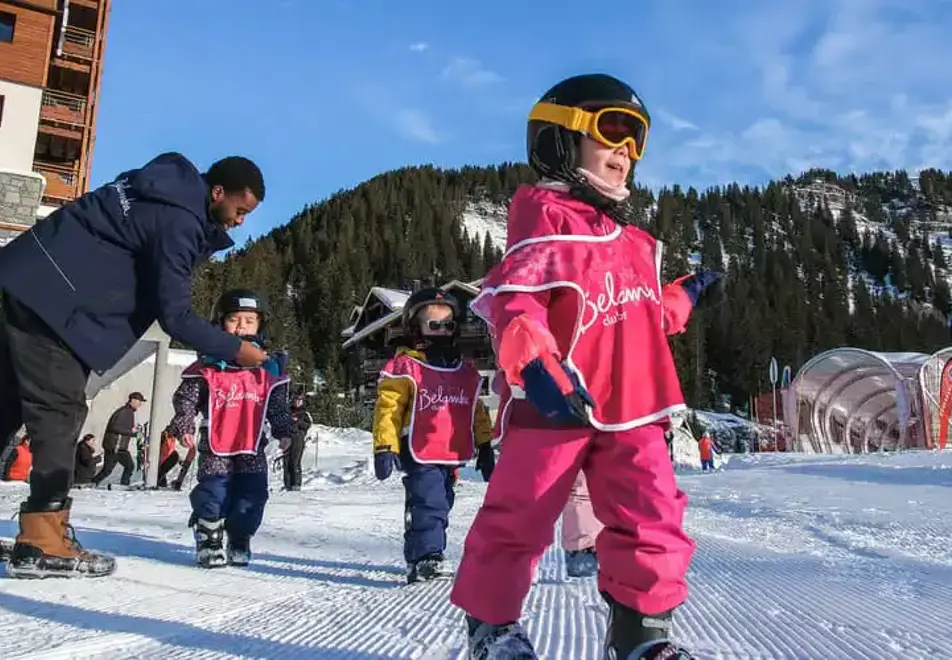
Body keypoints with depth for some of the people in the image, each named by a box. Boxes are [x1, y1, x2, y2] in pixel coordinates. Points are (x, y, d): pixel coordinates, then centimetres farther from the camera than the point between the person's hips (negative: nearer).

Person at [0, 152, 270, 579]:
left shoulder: (177, 190, 8)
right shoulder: (179, 220, -21)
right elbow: (174, 315, -20)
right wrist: (233, 349, -12)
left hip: (35, 285, 11)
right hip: (48, 295, -11)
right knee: (61, 410, -11)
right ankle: (42, 542, -10)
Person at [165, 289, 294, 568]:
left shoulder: (268, 368, 7)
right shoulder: (208, 366, -1)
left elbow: (278, 406, 13)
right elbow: (186, 399, 1)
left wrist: (284, 431, 6)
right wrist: (183, 426, -9)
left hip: (252, 447, 3)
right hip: (215, 446, -3)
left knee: (252, 497, 4)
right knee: (214, 494, -7)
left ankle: (239, 540, 23)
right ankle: (208, 539, 13)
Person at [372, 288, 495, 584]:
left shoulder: (466, 372, 12)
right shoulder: (404, 369, -6)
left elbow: (476, 412, 19)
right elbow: (387, 409, -9)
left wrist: (484, 448, 18)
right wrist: (384, 449, -14)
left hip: (453, 456, 7)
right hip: (420, 454, -6)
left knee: (440, 506, 15)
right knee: (428, 505, -16)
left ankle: (429, 556, 28)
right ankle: (424, 558, -12)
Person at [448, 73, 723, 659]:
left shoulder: (631, 238, 20)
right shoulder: (546, 214, -5)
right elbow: (515, 298, -19)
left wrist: (684, 297, 28)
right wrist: (532, 363, -32)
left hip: (630, 407, 7)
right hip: (554, 403, -6)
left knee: (654, 520, 2)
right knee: (519, 518, 2)